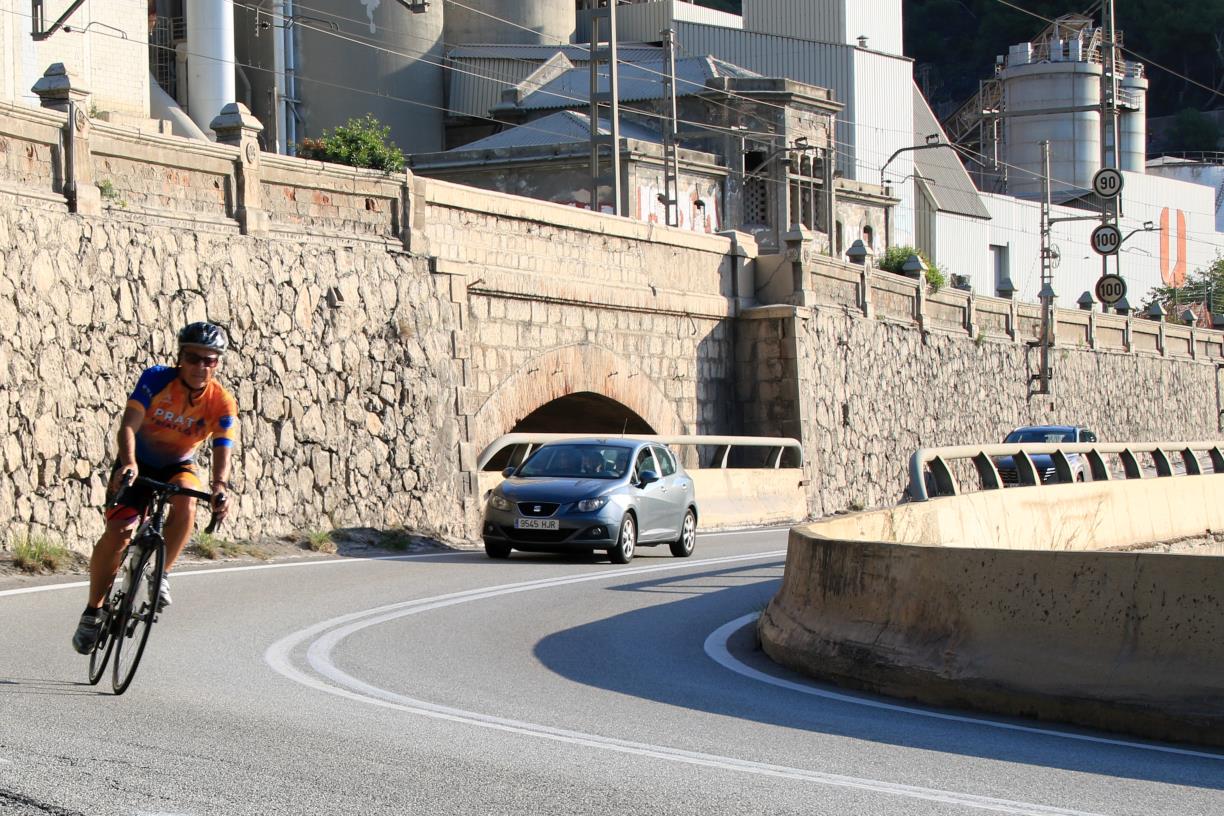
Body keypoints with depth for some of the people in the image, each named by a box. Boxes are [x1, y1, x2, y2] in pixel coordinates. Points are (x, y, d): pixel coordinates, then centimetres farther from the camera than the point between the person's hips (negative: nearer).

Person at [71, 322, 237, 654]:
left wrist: (220, 488, -49)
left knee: (186, 503, -33)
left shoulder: (222, 404, -19)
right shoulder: (156, 379, -22)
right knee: (118, 533, -17)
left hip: (178, 466, 1)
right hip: (139, 462, -1)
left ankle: (160, 574, -12)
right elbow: (128, 426, -31)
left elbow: (222, 454, -28)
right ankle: (93, 612, 0)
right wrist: (128, 464, -50)